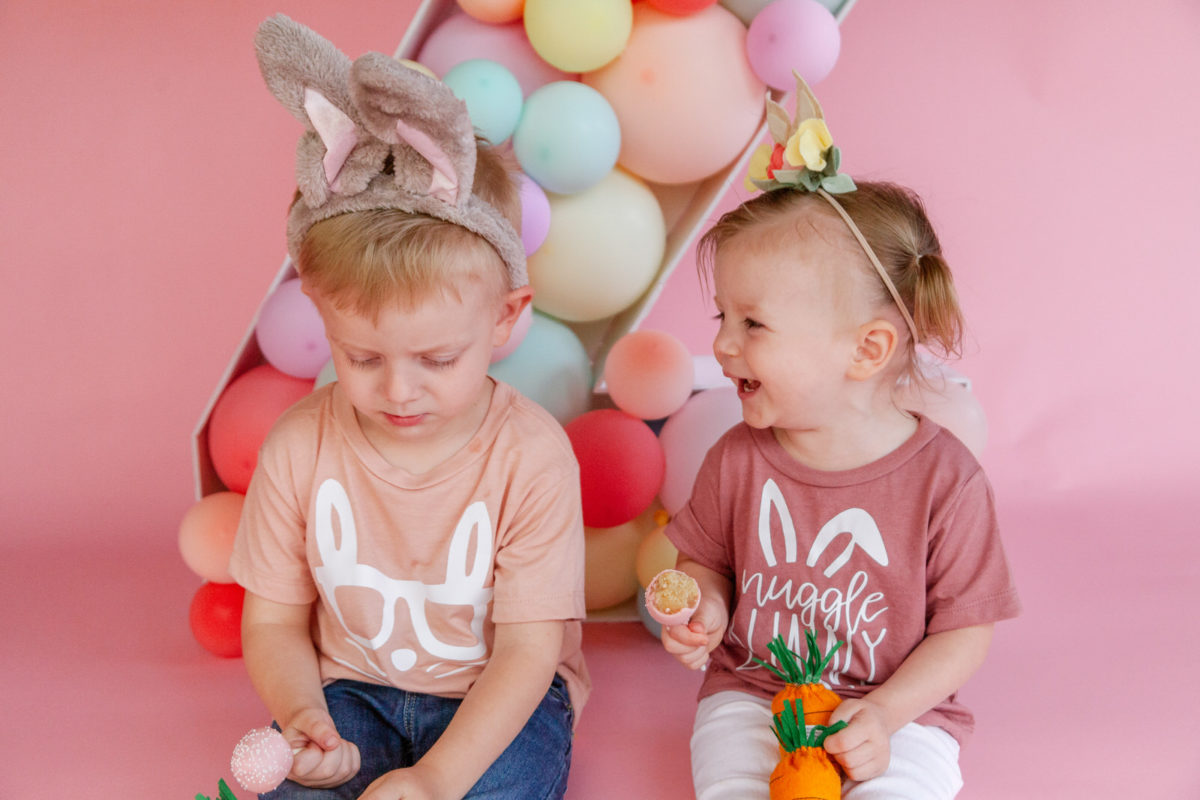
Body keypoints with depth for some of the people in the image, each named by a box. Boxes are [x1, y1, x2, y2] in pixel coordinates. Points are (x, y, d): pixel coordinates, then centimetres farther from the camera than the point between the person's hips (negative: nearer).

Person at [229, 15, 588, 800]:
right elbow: (275, 622, 1)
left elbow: (528, 648, -16)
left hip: (500, 699, -1)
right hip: (352, 693, 2)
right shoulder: (299, 448, -9)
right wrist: (304, 717, -20)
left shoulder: (531, 456, -18)